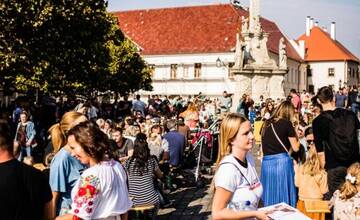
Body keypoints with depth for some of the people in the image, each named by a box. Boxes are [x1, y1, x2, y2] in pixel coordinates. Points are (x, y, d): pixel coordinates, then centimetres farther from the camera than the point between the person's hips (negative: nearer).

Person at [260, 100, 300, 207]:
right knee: (284, 199, 4)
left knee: (270, 200, 13)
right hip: (281, 162, -5)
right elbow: (295, 148, -2)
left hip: (266, 163, 5)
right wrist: (296, 136, 16)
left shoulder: (266, 124, 10)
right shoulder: (286, 123, -3)